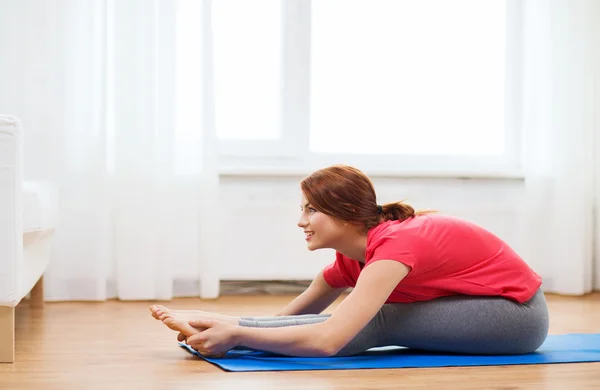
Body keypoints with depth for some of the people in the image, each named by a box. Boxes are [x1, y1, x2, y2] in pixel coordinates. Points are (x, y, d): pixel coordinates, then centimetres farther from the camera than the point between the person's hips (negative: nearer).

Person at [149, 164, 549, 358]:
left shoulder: (393, 247, -29)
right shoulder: (352, 256, -2)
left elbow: (327, 339, -39)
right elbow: (294, 313, 2)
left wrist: (234, 334, -35)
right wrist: (228, 325, -12)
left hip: (519, 312, -8)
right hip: (478, 306, 8)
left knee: (377, 322, -23)